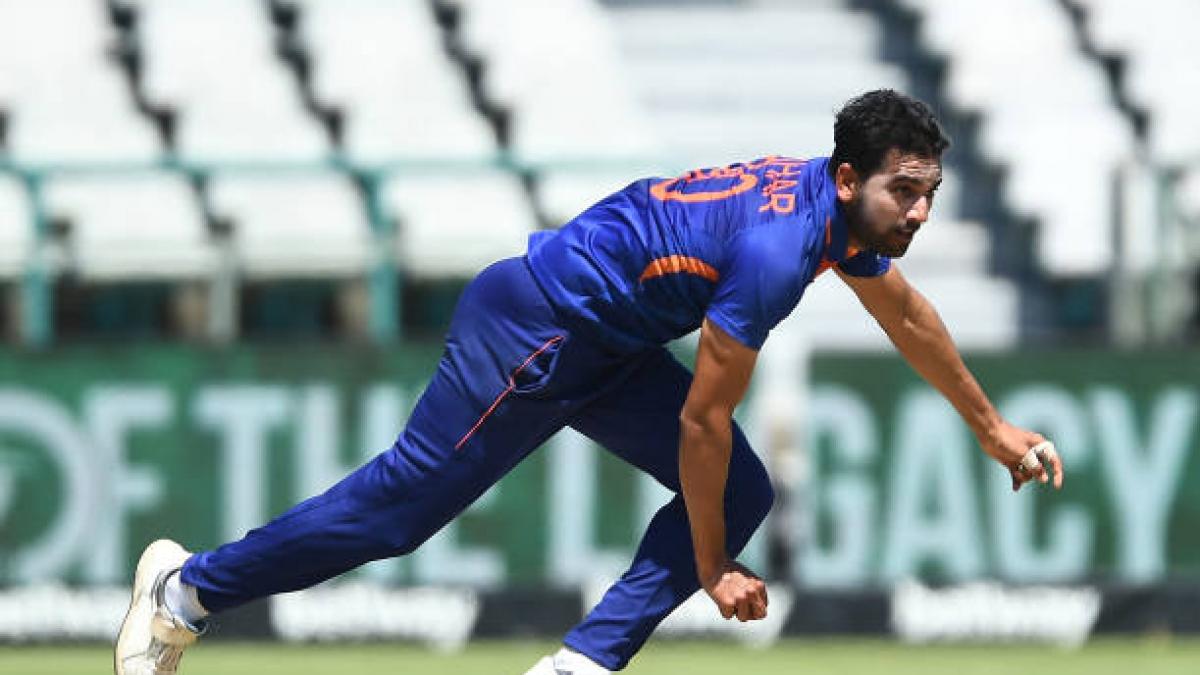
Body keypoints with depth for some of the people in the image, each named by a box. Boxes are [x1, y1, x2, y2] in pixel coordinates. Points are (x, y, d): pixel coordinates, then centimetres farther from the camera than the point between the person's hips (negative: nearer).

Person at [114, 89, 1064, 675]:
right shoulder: (774, 251, -29)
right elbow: (701, 423, -23)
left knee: (740, 493, -2)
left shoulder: (844, 210, 0)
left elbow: (907, 316, 22)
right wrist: (711, 573, -13)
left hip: (606, 350, 10)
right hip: (531, 331, -10)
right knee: (404, 502, -4)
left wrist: (994, 430, 30)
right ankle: (191, 588, 10)